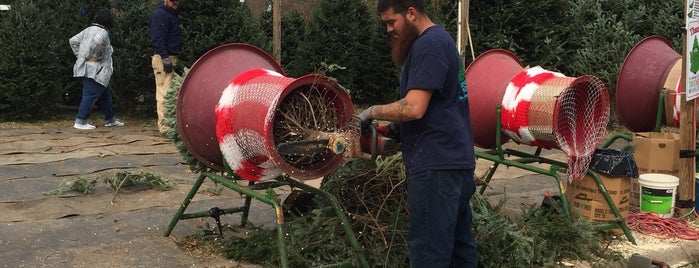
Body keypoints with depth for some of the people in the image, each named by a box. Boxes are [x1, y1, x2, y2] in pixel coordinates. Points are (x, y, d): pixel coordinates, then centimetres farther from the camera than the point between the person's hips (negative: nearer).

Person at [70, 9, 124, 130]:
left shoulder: (88, 30, 15)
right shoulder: (102, 32, -12)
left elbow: (73, 40, 16)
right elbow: (97, 41, -34)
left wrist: (79, 55, 15)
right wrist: (95, 56, -21)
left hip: (87, 68, 10)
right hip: (95, 71, -10)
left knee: (105, 95, 18)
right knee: (90, 95, -7)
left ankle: (110, 119, 27)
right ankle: (80, 122, -6)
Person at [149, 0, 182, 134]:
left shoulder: (172, 14, 20)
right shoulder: (160, 14, -9)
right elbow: (158, 39, -17)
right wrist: (166, 58, -23)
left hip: (171, 58, 10)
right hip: (163, 58, -10)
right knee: (164, 93, -11)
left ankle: (166, 123, 18)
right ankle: (164, 126, -11)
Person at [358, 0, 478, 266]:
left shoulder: (428, 44, -14)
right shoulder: (441, 38, 17)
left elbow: (414, 108, -22)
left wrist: (373, 111, -7)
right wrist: (402, 132, 11)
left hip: (436, 165, -10)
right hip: (455, 160, 10)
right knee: (459, 245, 15)